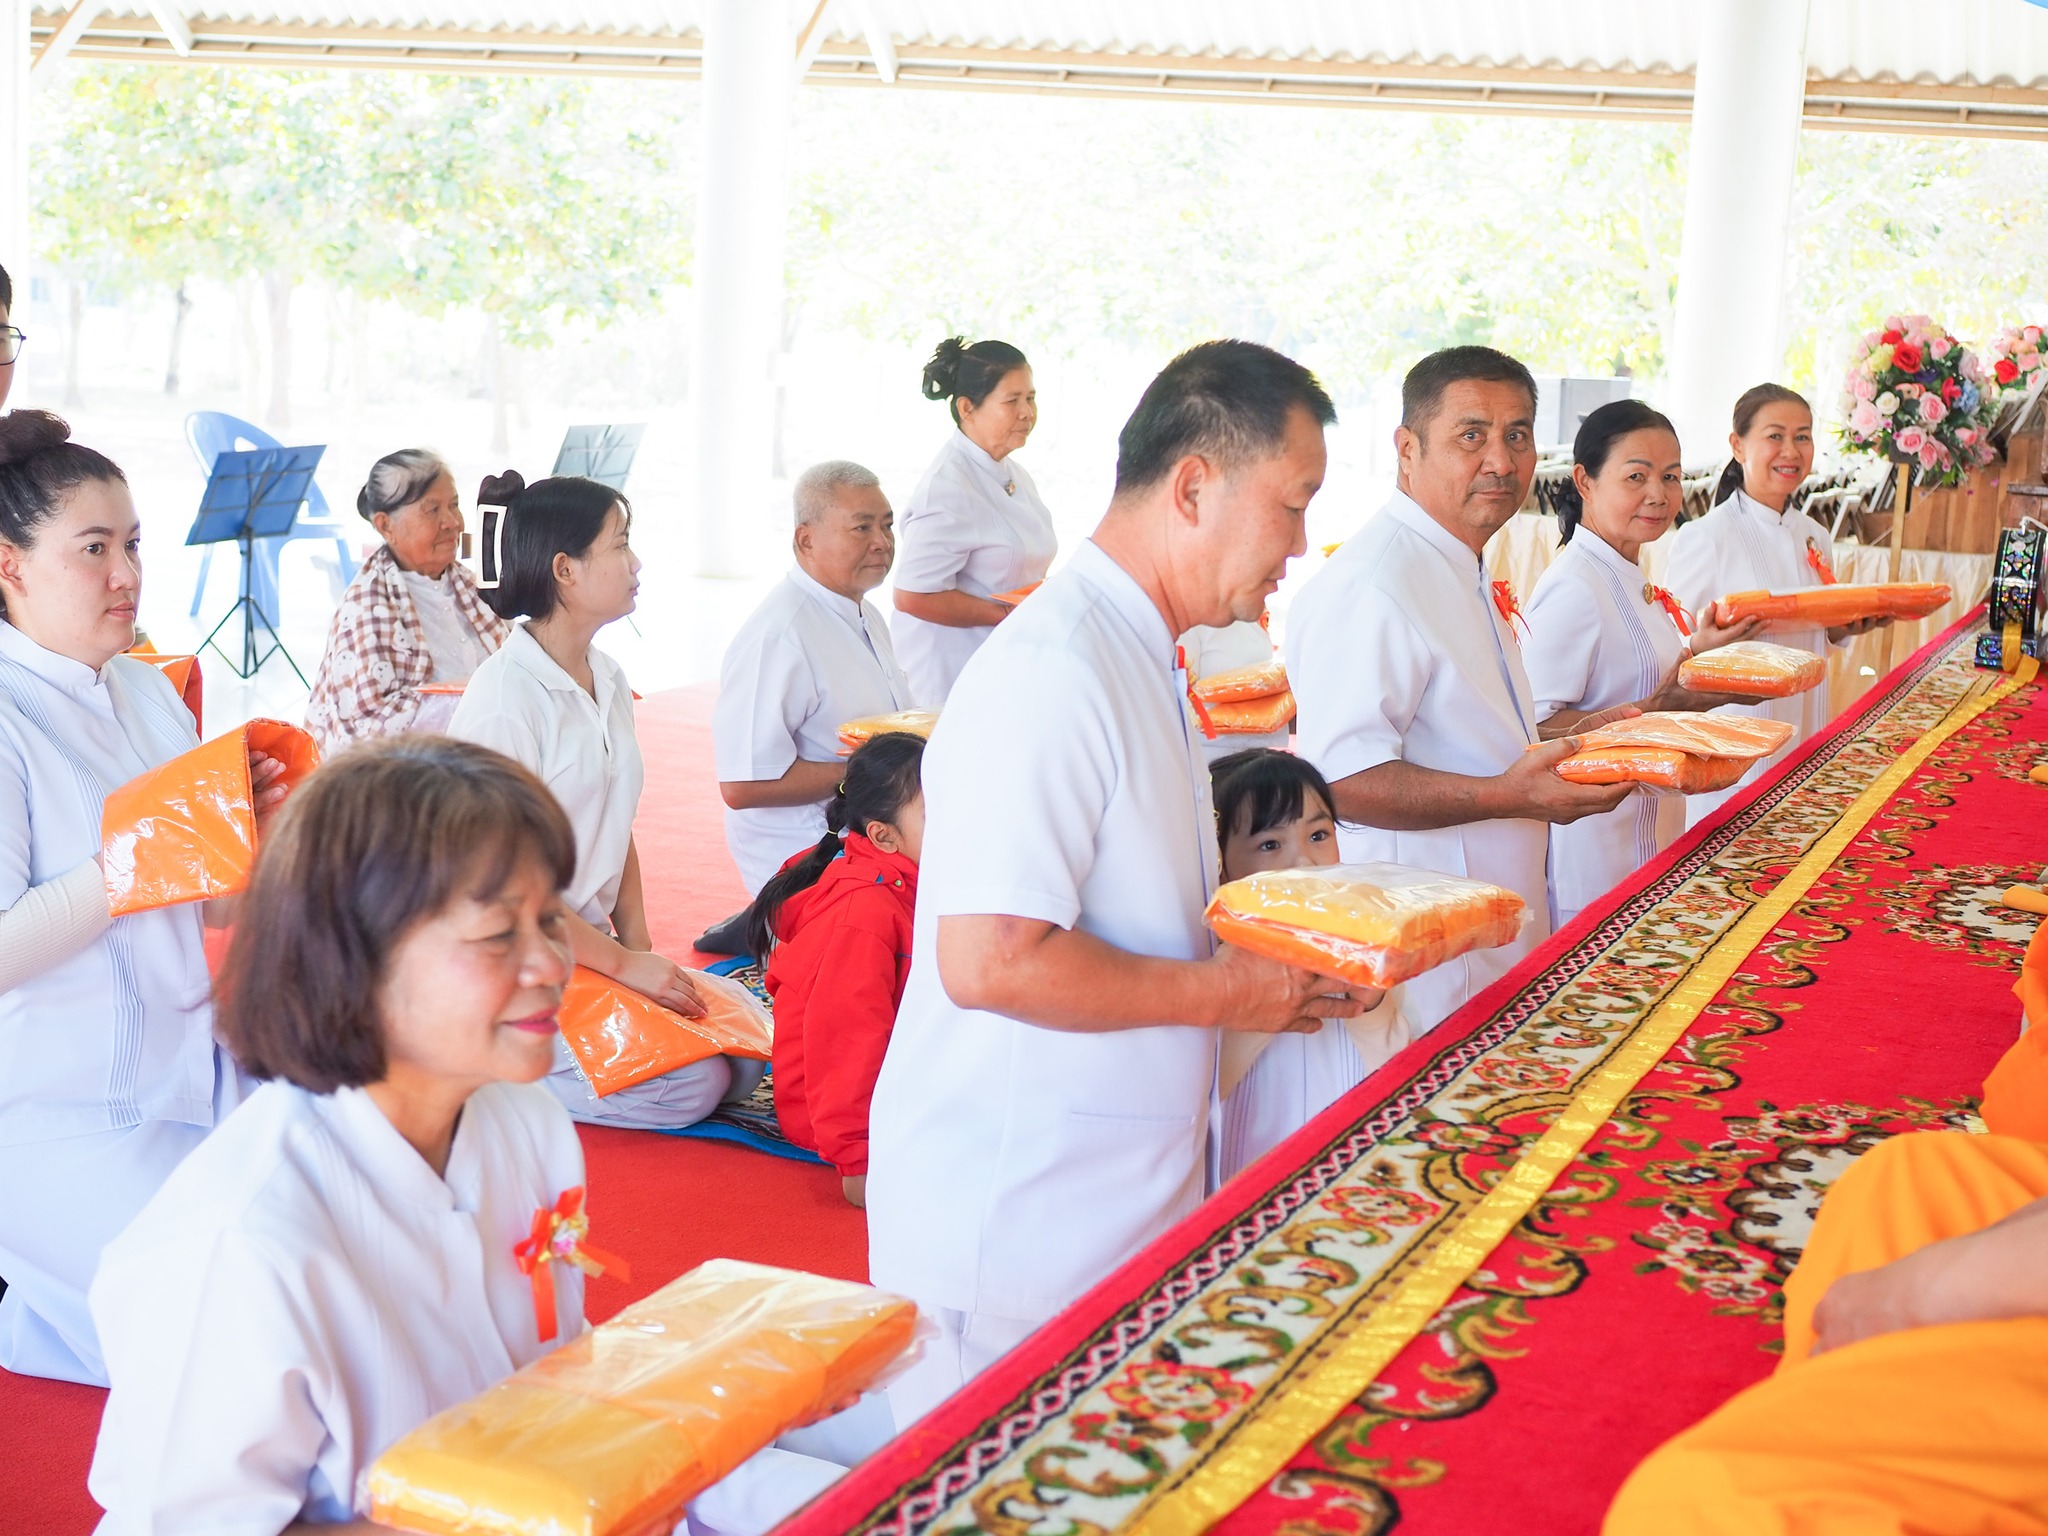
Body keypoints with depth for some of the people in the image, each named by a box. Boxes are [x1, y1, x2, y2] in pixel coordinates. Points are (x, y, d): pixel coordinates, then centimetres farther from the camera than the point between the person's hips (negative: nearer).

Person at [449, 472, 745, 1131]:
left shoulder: (607, 680, 8)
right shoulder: (505, 697, -18)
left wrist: (640, 947, 1)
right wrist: (623, 964, -17)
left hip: (593, 945, 8)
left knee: (747, 1054, -2)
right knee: (692, 1084, -18)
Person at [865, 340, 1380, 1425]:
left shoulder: (1134, 654, 13)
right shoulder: (1053, 674, -21)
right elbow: (989, 960, -28)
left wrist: (1282, 960, 9)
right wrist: (1220, 991, -17)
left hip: (1117, 1204, 10)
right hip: (1011, 1242, -10)